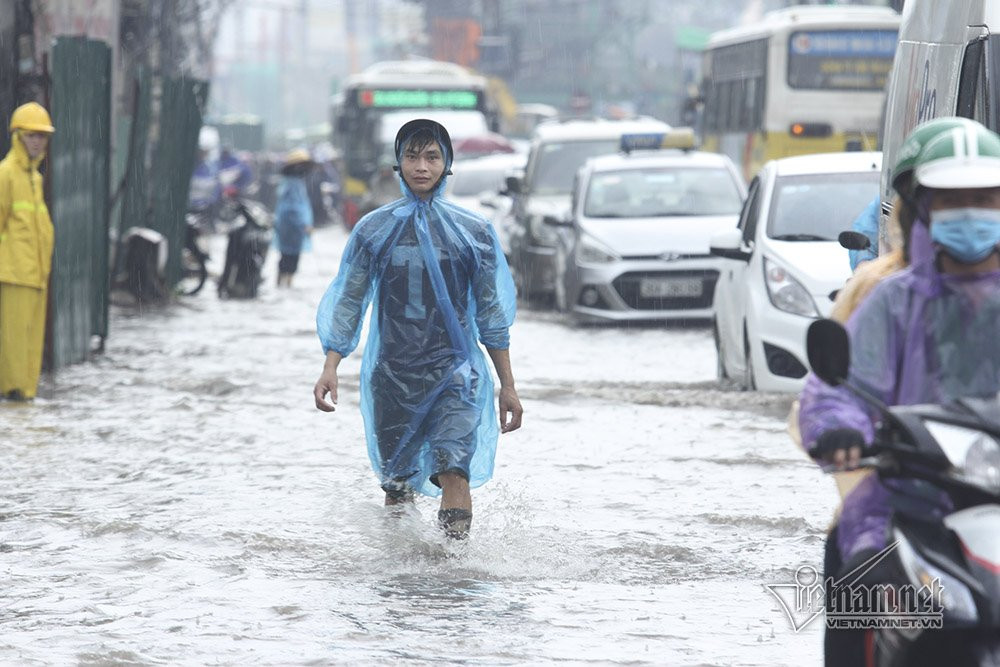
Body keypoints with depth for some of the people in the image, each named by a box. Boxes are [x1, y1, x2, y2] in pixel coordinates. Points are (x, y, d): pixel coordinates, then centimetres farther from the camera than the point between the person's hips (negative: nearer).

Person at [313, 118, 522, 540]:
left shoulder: (474, 232, 4)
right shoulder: (373, 230, 5)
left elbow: (492, 314, 8)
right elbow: (348, 303, 8)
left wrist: (508, 386, 8)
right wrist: (330, 368, -5)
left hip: (455, 369, -2)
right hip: (391, 374, 2)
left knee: (454, 472, -20)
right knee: (396, 481, 8)